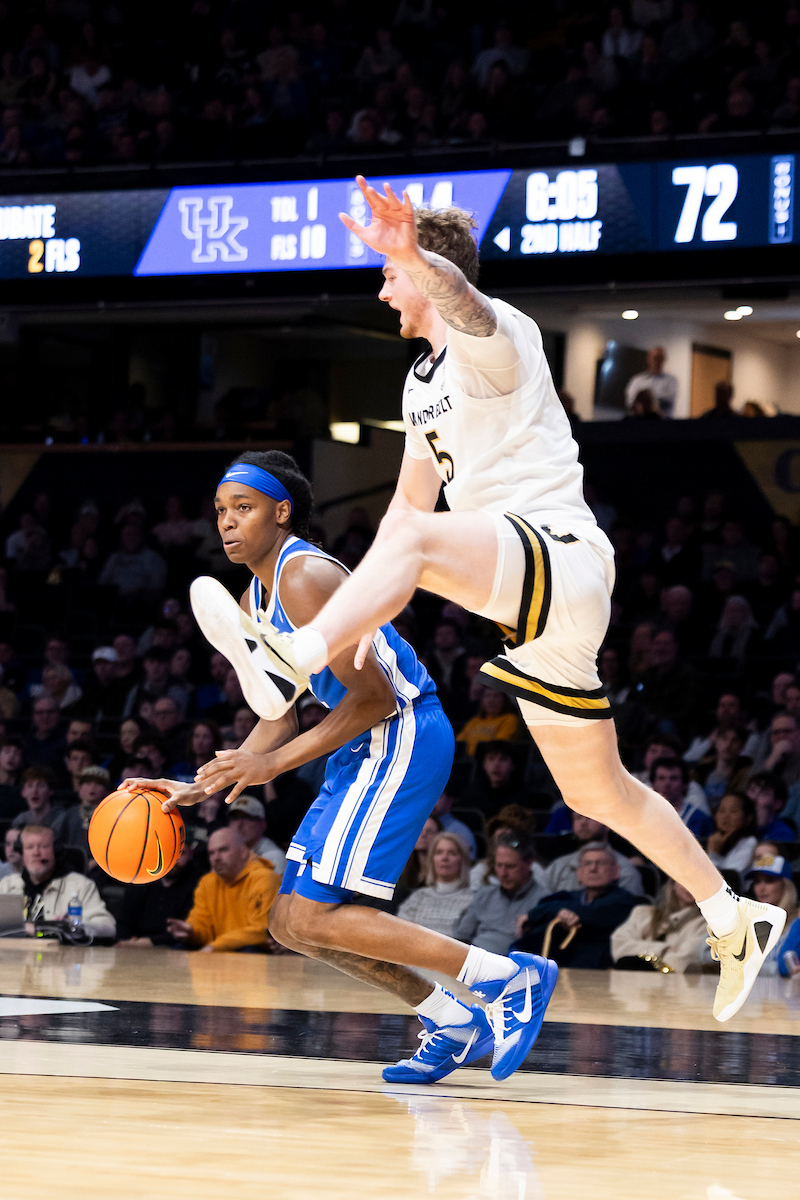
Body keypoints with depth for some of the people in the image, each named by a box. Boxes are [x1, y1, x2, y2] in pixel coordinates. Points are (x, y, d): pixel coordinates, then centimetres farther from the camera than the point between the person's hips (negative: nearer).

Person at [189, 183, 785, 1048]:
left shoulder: (493, 337, -5)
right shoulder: (425, 379, 23)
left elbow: (463, 302, -31)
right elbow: (410, 498, 27)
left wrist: (414, 254, -53)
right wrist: (367, 610, 15)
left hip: (561, 560, -10)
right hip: (536, 599, 10)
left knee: (419, 537, -34)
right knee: (596, 791, 13)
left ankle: (292, 658, -52)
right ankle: (733, 921, 22)